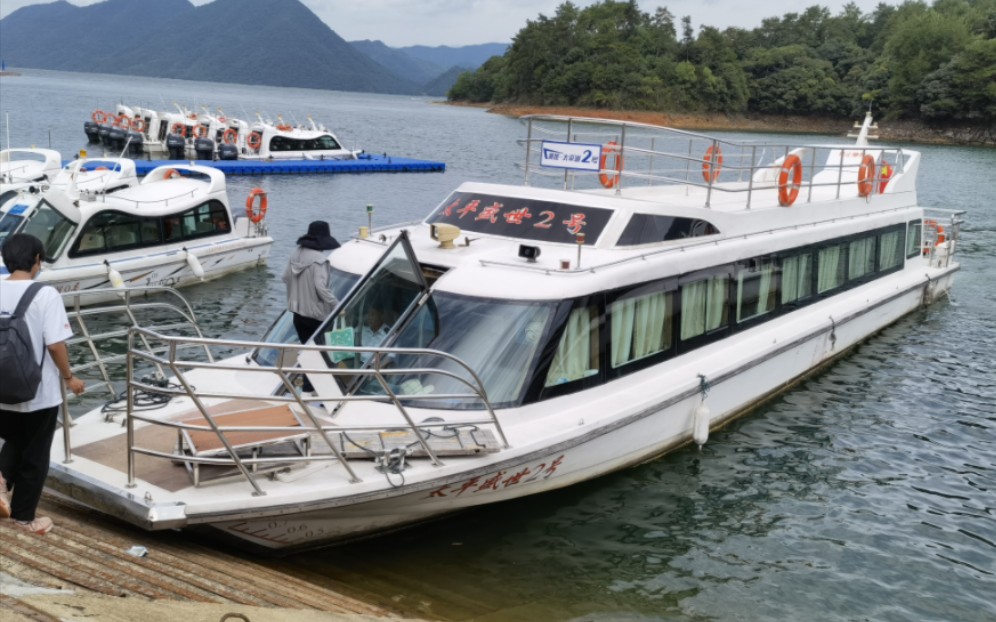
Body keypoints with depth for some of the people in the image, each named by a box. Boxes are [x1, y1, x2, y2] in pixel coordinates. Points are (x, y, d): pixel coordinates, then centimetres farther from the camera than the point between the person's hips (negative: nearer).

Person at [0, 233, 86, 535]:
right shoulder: (45, 294, -17)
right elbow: (55, 344, -18)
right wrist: (69, 377, -3)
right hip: (40, 392, -5)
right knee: (35, 456, 10)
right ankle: (24, 517, 19)